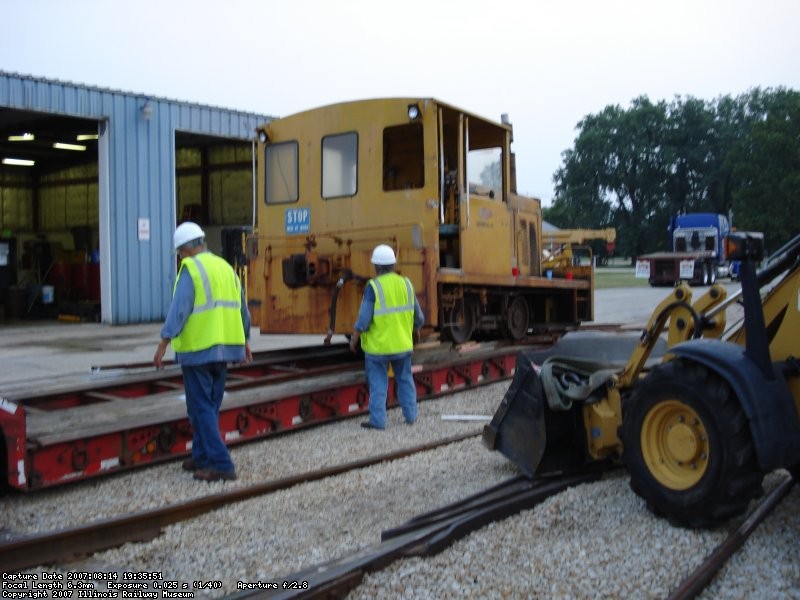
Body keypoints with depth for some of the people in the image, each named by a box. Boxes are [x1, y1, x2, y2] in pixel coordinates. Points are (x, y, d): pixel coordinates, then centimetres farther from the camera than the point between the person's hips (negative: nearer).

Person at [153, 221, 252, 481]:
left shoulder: (191, 269, -9)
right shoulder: (226, 267, 14)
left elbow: (179, 309, -19)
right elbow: (241, 309, 19)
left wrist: (163, 344, -20)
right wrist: (245, 341, 30)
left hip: (197, 350, -7)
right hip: (222, 349, 7)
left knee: (201, 408, -2)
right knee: (210, 407, 17)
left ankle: (221, 464, -5)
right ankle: (202, 458, 25)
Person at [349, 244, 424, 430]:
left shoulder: (373, 286, -15)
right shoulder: (405, 284, 1)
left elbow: (363, 320, -16)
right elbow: (419, 318, 7)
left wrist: (354, 340, -1)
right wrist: (410, 330, 27)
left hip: (378, 346, -4)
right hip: (403, 344, 5)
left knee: (378, 383, 6)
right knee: (405, 379, 19)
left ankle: (378, 420, 8)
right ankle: (410, 415, 26)